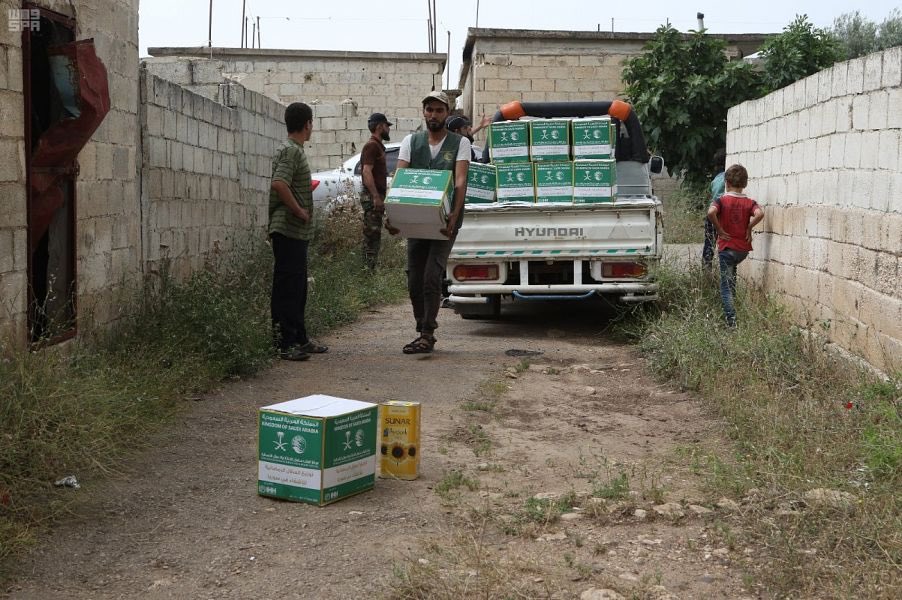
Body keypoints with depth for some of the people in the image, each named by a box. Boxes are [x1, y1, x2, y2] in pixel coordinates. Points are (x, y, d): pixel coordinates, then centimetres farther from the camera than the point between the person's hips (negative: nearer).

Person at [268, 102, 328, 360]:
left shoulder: (296, 150, 18)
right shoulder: (290, 151, -14)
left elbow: (291, 186, 24)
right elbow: (278, 184, -27)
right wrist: (299, 211, -19)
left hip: (298, 232, 10)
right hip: (288, 230, -10)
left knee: (298, 288, 15)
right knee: (287, 288, -7)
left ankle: (299, 339, 24)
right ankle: (285, 344, -5)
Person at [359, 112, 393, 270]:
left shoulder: (377, 146, 20)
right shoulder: (371, 146, -12)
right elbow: (367, 171, -21)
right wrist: (376, 197, -25)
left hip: (376, 197, 10)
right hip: (372, 197, -10)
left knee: (373, 235, 11)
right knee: (372, 234, -11)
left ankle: (370, 268, 14)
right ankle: (369, 268, -11)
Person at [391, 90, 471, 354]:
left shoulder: (460, 143, 2)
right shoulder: (411, 142, 9)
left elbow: (460, 182, -10)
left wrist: (453, 217, -25)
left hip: (445, 222, -4)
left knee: (432, 277, -13)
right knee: (414, 280, 4)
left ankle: (427, 335, -7)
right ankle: (423, 332, 17)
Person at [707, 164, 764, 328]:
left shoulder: (721, 200, -7)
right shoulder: (750, 202, -1)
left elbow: (711, 212, -28)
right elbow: (759, 214, -22)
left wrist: (719, 229, -16)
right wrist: (749, 228, -8)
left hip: (726, 247, -4)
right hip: (743, 248, 4)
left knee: (726, 285, 2)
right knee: (731, 273, 32)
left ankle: (731, 320, -8)